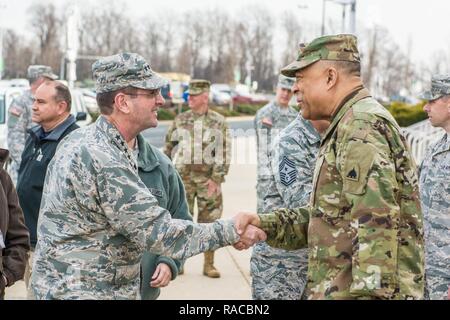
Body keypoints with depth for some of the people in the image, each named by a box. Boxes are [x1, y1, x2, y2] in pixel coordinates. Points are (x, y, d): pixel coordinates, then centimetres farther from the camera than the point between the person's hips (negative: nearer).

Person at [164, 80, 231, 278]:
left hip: (209, 179, -1)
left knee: (209, 222, 3)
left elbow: (224, 153, -4)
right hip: (182, 178, 1)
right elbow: (168, 148, 13)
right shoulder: (180, 120, 7)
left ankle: (209, 264, 12)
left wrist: (216, 178, -12)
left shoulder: (218, 122, 1)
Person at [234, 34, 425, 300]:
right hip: (336, 289, 9)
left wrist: (368, 293, -26)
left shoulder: (362, 126, -15)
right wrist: (265, 225, 5)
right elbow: (328, 219, 16)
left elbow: (376, 227, -23)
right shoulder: (348, 126, 18)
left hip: (354, 291, -9)